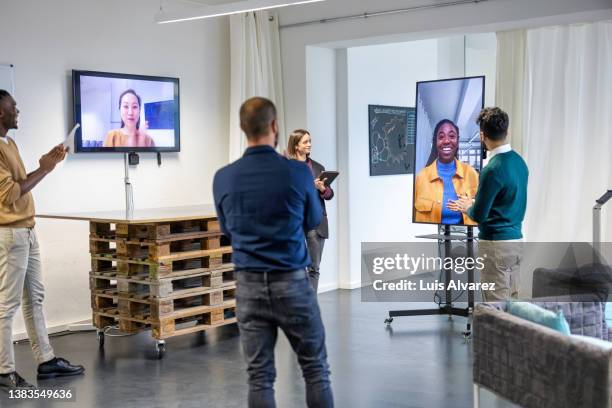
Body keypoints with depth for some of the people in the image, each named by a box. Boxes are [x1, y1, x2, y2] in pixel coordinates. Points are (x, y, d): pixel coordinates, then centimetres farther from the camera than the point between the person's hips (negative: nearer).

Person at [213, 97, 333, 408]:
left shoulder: (223, 178, -3)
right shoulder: (298, 172, -10)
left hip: (249, 285, 2)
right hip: (292, 282, -2)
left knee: (259, 377, 7)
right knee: (316, 370, 11)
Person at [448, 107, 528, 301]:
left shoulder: (493, 169, -19)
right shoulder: (519, 161, 7)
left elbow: (479, 215, -16)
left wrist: (466, 207, 5)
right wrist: (474, 203, 22)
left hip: (496, 244, -8)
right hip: (516, 240, 8)